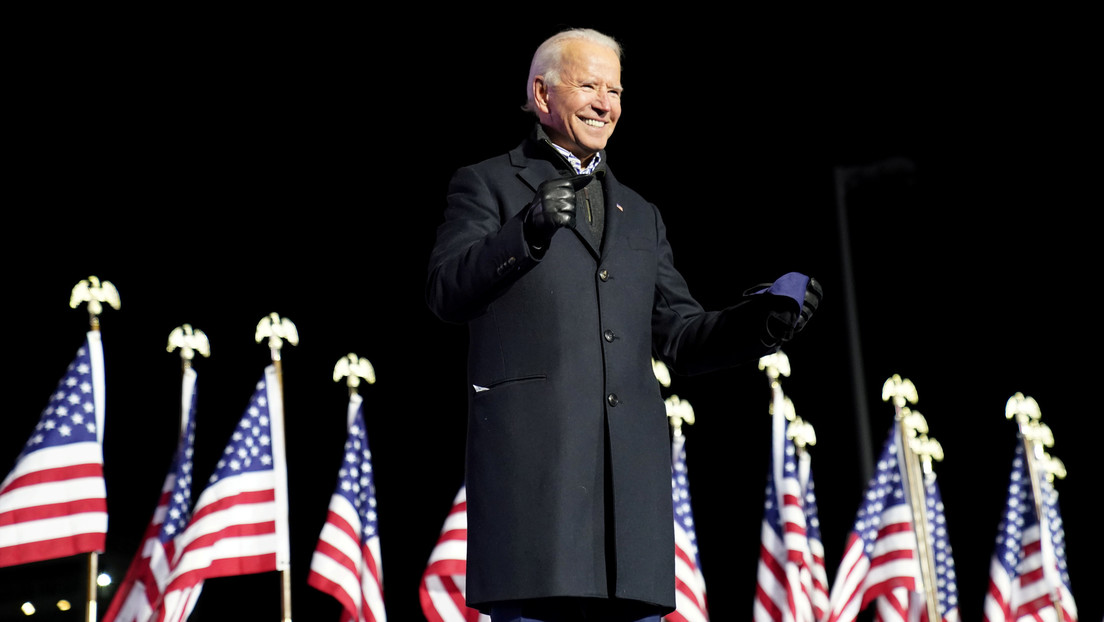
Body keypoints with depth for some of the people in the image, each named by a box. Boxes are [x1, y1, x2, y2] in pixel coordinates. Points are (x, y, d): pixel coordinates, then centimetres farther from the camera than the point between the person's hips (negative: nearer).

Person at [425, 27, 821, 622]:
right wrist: (528, 232, -18)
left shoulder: (641, 215, 28)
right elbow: (445, 292, -3)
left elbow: (677, 337, 22)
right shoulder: (487, 185, 12)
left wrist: (752, 323, 2)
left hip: (631, 460, 5)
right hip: (531, 452, -5)